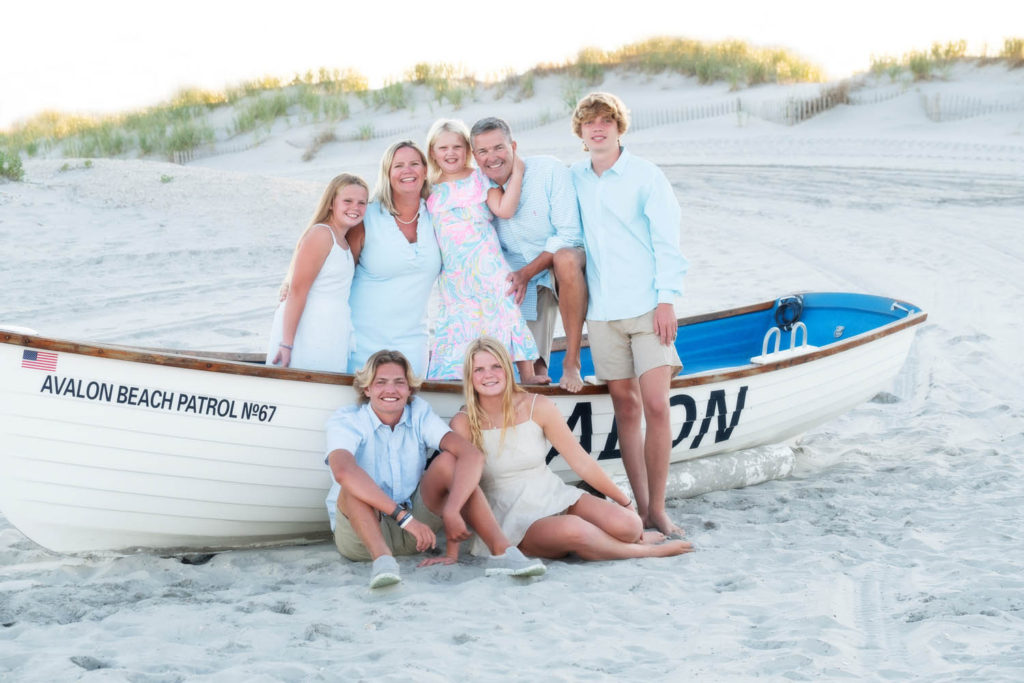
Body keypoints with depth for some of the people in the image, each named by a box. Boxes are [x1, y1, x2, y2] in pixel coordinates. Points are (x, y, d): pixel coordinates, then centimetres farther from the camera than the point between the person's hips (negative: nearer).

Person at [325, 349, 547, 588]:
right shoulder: (345, 421, -13)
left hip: (413, 532, 3)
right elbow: (343, 471, -37)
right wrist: (404, 516, -44)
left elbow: (472, 455, -19)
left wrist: (451, 512, -35)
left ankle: (502, 552, -31)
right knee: (355, 486, -32)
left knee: (449, 461, -18)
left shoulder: (420, 414, -3)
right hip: (360, 533, -3)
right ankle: (381, 558, -54)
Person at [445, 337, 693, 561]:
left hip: (556, 497, 3)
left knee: (627, 525, -24)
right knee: (572, 528, -33)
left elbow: (581, 462, 2)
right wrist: (452, 553, -16)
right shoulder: (464, 424, -10)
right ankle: (644, 552, -8)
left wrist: (626, 503, 5)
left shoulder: (538, 407, -4)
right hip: (516, 520, -2)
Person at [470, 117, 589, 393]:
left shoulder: (549, 170, -16)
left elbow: (569, 235, -19)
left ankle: (572, 362, -33)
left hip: (567, 267, -4)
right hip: (524, 282, 4)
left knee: (564, 258, -40)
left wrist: (526, 272, -25)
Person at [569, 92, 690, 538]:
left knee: (655, 404, -11)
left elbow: (666, 241, -3)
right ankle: (640, 506, 10)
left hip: (648, 307, -3)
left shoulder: (646, 176, 0)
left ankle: (657, 508, -4)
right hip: (602, 310, 4)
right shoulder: (573, 179, 11)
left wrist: (666, 299, -10)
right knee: (625, 405, 5)